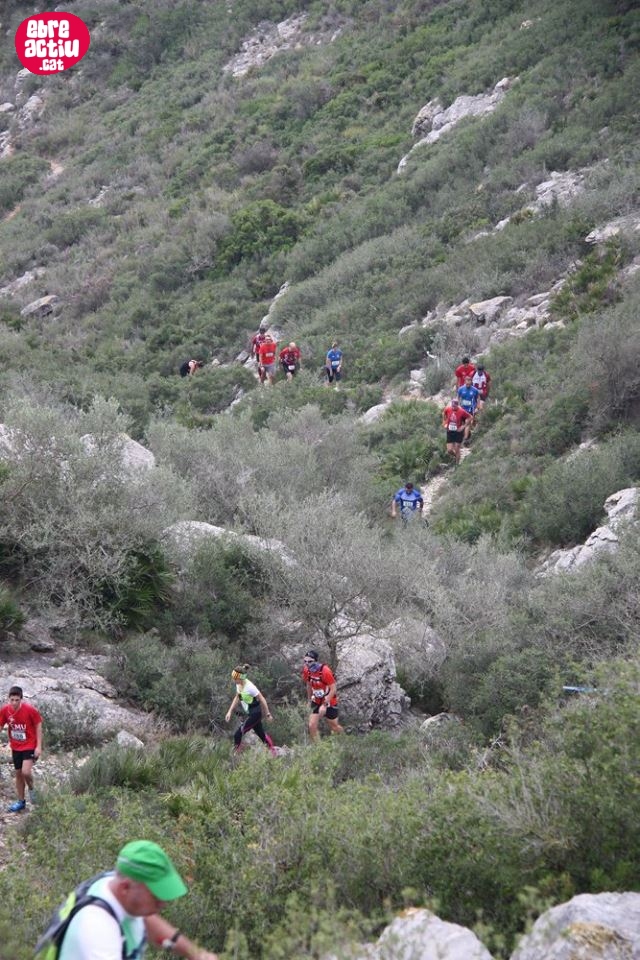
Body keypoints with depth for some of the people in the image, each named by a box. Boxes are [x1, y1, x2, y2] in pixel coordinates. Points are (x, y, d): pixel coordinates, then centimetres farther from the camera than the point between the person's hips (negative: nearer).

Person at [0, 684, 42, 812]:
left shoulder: (30, 710, -21)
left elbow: (38, 726, -11)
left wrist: (39, 746, -13)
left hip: (30, 746, -4)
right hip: (15, 747, 4)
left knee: (25, 772, -19)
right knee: (18, 774, 13)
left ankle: (31, 789, 13)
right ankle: (21, 801, 28)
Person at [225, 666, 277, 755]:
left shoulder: (249, 687, -28)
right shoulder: (238, 685, -3)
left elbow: (262, 700, -19)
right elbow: (237, 698, 13)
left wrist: (267, 714, -11)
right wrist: (230, 711, 10)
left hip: (255, 713, -9)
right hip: (250, 713, 9)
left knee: (237, 735, -9)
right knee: (261, 734, 22)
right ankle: (273, 752, 38)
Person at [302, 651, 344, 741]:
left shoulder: (325, 671, -28)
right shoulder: (306, 670, -10)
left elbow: (333, 689, -25)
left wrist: (324, 705, -26)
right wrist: (310, 700, 16)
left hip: (329, 703, -5)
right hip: (317, 702, 5)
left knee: (334, 727, 11)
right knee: (312, 726, -8)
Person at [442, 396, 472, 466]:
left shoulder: (461, 411, -18)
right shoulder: (447, 409, -8)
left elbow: (469, 417, -7)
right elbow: (444, 414, 15)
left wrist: (463, 426, -10)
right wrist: (444, 423, 9)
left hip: (458, 432, -3)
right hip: (450, 432, 3)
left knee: (457, 450, 1)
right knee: (449, 450, 1)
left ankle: (457, 465, 16)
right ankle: (455, 456, 35)